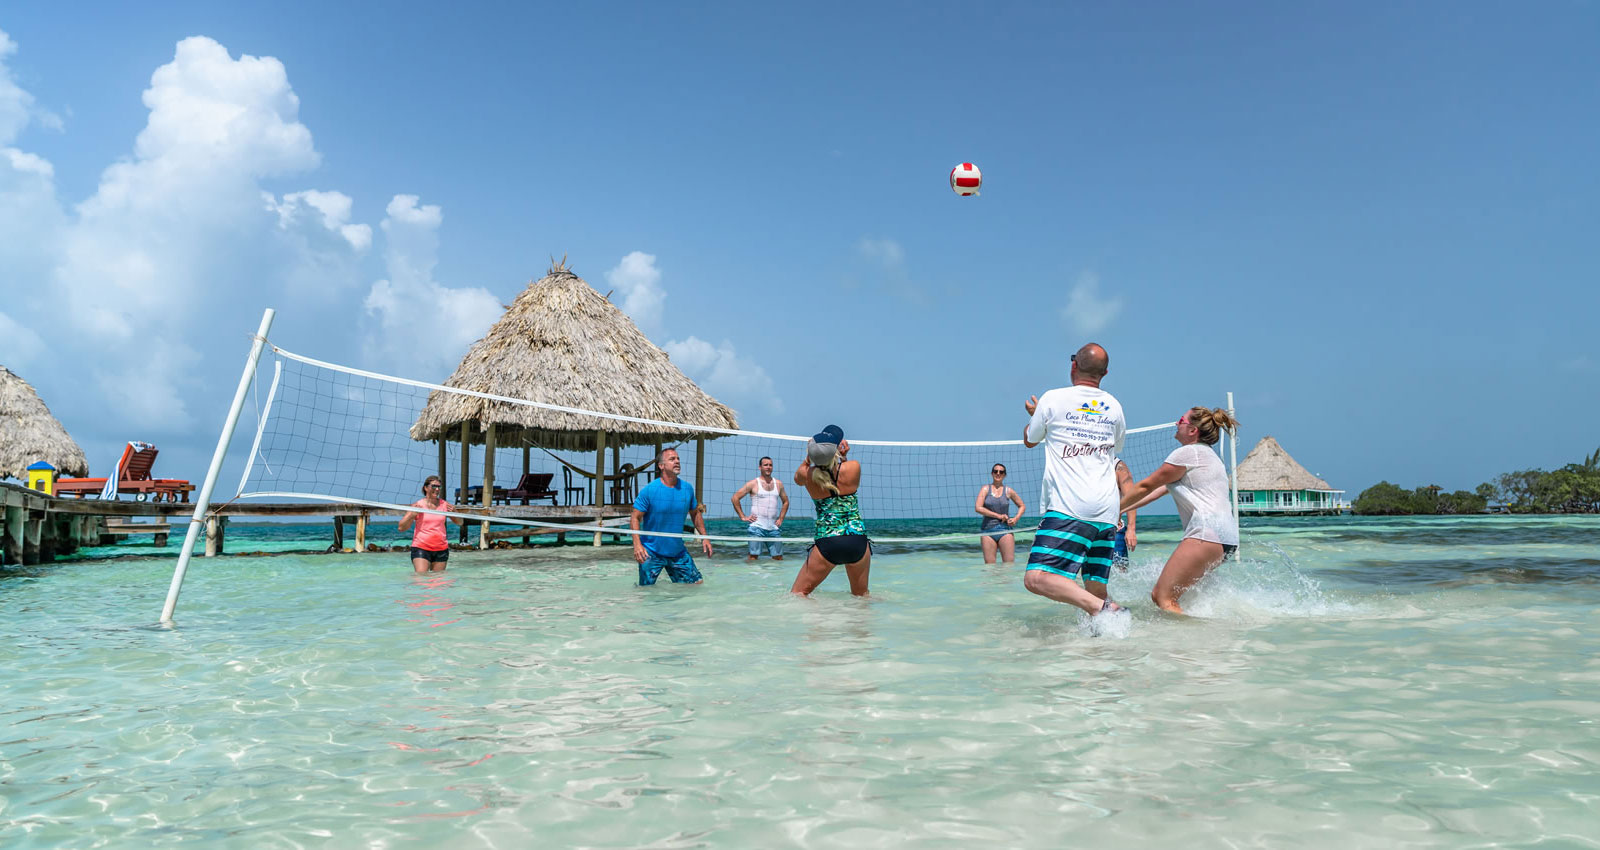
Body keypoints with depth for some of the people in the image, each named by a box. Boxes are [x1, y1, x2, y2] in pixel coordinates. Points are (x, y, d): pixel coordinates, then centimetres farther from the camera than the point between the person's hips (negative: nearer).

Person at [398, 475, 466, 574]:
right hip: (421, 548, -3)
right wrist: (412, 515, -16)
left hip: (441, 549, 3)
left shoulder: (445, 505, 7)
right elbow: (401, 527, 0)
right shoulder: (417, 505, -1)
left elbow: (460, 523, 17)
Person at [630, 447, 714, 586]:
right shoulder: (649, 490, -13)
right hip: (651, 552, -4)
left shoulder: (687, 488, 0)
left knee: (697, 584, 5)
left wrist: (704, 537, 8)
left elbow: (695, 513, 15)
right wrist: (637, 544, -23)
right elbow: (635, 518, -11)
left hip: (678, 552, 4)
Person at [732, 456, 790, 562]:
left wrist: (781, 518, 14)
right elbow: (735, 498, -2)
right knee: (753, 557, -7)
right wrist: (743, 517, -5)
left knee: (778, 559, 4)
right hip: (757, 526, -4)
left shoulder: (778, 484, 13)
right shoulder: (753, 483, 0)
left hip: (774, 528, 5)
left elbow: (785, 501, 27)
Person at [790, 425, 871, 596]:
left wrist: (809, 456, 15)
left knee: (797, 595, 6)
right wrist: (843, 457, 13)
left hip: (827, 542, -1)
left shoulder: (807, 475, -6)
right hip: (857, 540, 2)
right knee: (861, 595, 21)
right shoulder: (854, 467, -8)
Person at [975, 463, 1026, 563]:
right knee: (989, 565, -1)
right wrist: (998, 515, -11)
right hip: (988, 529, 0)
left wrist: (1016, 518, -1)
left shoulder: (1008, 491, 7)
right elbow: (978, 508, -8)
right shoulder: (986, 489, 4)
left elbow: (1022, 506, 19)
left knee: (1009, 564, -6)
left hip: (1005, 530, 0)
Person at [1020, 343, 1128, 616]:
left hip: (1069, 509, -7)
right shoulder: (1114, 406, 14)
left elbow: (1030, 440, 16)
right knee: (1095, 589, 11)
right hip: (1107, 512, 7)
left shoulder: (1053, 398, 0)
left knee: (1036, 578, -17)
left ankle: (1103, 608, -32)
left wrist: (1035, 414, 37)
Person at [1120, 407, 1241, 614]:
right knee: (1158, 595, 11)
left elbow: (1145, 487, 1)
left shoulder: (1187, 452, -4)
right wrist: (1123, 510, 25)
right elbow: (1161, 489, 27)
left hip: (1208, 533, -10)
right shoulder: (1204, 454, 27)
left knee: (1163, 598, -15)